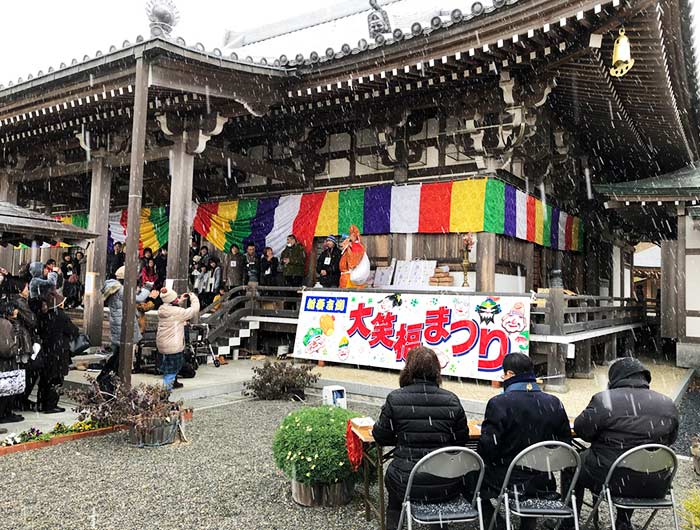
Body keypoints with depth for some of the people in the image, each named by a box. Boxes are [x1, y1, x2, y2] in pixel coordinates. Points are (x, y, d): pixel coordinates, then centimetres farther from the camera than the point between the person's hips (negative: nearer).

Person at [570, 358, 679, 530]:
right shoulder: (668, 404, 1)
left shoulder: (604, 400, -14)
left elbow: (580, 429, -4)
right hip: (655, 486, 5)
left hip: (613, 480, -5)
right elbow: (670, 439, 14)